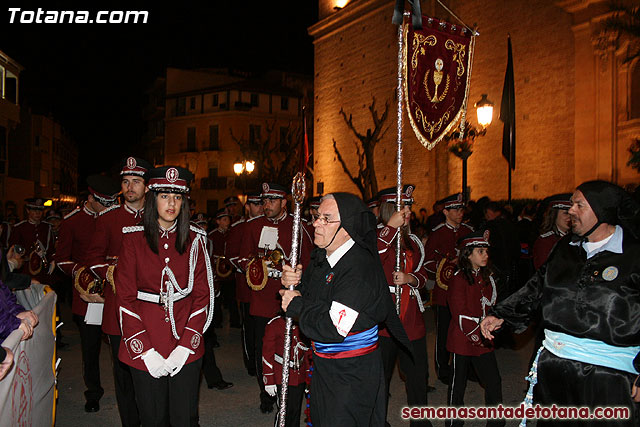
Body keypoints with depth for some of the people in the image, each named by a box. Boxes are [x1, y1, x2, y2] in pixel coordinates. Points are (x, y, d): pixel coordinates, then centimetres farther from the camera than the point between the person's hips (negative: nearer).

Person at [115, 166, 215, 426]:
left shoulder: (194, 240, 2)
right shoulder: (134, 238, -1)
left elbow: (202, 295, 1)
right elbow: (125, 298, -3)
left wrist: (186, 345, -10)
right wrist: (144, 350, -11)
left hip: (186, 348, 1)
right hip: (143, 347, -1)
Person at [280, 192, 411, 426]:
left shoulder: (360, 269, -28)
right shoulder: (321, 256, 0)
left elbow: (333, 330, -33)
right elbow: (307, 294, 12)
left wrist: (296, 306, -19)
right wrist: (291, 283, -11)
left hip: (351, 378, -8)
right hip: (323, 368, 9)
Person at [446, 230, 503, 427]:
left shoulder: (487, 277, 10)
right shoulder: (459, 279, -11)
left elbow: (491, 306, 14)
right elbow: (460, 314, -14)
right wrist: (476, 336, -14)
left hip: (483, 339, 6)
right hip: (463, 340, -6)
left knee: (494, 381, 5)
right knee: (458, 383, 8)